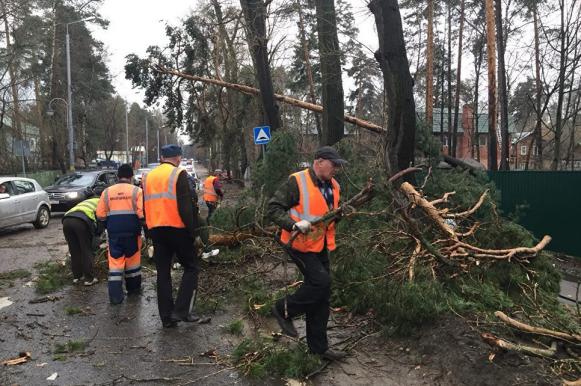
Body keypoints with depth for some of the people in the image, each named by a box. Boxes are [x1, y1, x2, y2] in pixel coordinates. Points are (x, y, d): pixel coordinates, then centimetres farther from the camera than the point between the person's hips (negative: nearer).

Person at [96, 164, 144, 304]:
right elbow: (142, 213, -13)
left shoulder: (107, 192, 3)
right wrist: (139, 225, 7)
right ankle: (133, 288, 28)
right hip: (132, 231, -1)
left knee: (115, 262, 4)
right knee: (133, 259, 15)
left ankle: (115, 295, 0)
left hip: (114, 232, 1)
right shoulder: (136, 191, -6)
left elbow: (100, 214, 3)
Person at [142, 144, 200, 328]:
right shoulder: (179, 174, -7)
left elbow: (145, 207, 17)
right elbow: (185, 206, -14)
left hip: (155, 229, 6)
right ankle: (181, 310, -4)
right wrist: (192, 230, -8)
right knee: (191, 268, 7)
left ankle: (167, 317, 14)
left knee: (163, 273, 11)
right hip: (177, 228, -6)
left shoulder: (148, 176, 14)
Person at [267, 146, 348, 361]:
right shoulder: (297, 182, -17)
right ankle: (284, 309, 6)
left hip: (320, 245, 8)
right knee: (321, 281, -19)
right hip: (300, 244, -8)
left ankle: (319, 347, 22)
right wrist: (294, 224, -31)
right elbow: (274, 208, -18)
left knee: (321, 295, 10)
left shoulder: (333, 186, 8)